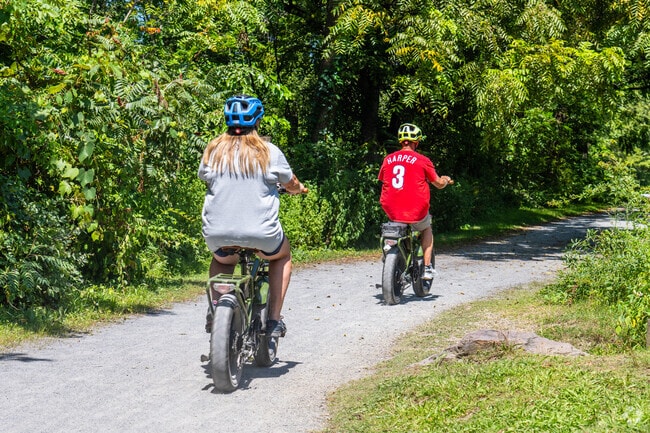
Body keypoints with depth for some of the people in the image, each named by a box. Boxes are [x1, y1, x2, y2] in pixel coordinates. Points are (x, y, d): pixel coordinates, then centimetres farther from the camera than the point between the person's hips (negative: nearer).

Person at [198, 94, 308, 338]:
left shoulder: (213, 150, 2)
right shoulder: (269, 151, -3)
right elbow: (291, 185, 9)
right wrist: (299, 188, 34)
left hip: (218, 233, 2)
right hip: (260, 233, -2)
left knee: (221, 259, 36)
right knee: (282, 255, 29)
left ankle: (215, 311, 19)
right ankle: (274, 320, 19)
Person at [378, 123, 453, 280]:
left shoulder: (388, 159, 4)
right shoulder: (422, 160, -5)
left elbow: (383, 181, 17)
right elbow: (439, 184, 2)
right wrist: (446, 180, 26)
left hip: (391, 211, 3)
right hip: (415, 212, -2)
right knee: (427, 229, 29)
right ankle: (427, 268, 20)